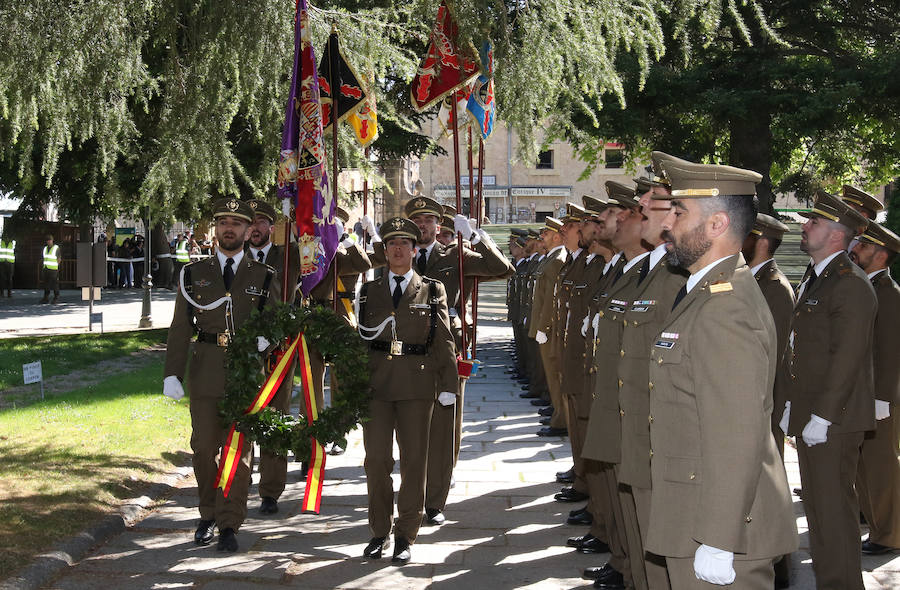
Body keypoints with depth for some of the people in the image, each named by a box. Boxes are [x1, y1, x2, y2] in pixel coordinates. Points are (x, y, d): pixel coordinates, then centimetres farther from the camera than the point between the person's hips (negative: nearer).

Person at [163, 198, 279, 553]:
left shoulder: (265, 277, 6)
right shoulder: (193, 274, 7)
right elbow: (180, 328, 4)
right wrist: (172, 374, -4)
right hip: (205, 373, 1)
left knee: (238, 449, 1)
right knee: (204, 448, 4)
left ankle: (229, 526, 9)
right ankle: (209, 515, 23)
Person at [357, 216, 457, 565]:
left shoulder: (432, 292, 7)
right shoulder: (369, 291, 12)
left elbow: (444, 342, 4)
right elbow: (358, 338, 12)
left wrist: (447, 386, -3)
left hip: (416, 384, -1)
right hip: (376, 383, 1)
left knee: (414, 459, 2)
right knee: (376, 459, 0)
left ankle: (406, 535, 12)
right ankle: (379, 532, 13)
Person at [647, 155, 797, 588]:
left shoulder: (725, 311, -21)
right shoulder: (706, 293, 11)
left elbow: (736, 442, -25)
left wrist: (716, 544, -23)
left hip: (720, 540, -10)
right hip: (693, 522, 10)